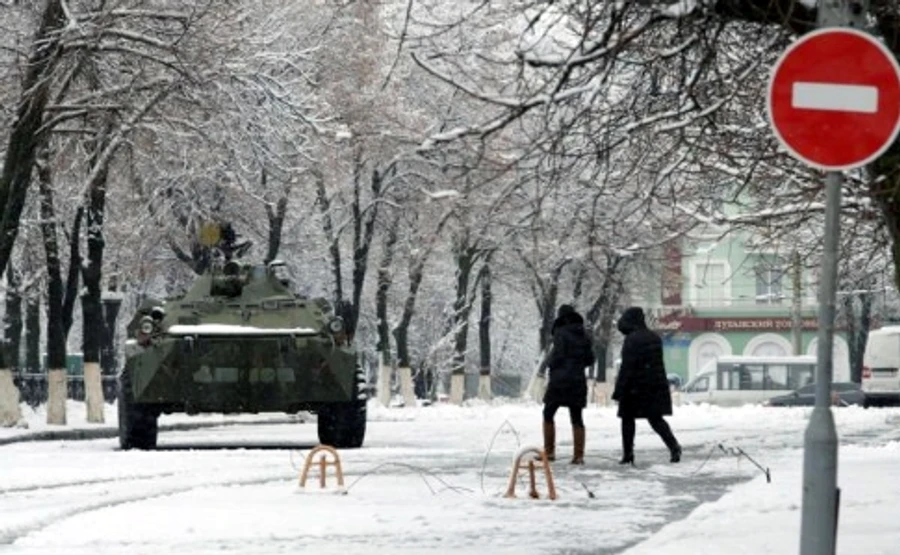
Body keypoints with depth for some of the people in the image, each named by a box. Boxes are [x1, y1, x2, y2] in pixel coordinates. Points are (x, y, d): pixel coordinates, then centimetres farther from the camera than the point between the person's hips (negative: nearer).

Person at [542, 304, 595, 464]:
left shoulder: (561, 332, -10)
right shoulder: (584, 335, 8)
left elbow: (557, 355, -16)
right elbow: (590, 359, 10)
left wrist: (549, 362, 4)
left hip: (559, 380, -5)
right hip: (578, 381, 5)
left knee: (548, 415, 9)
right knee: (577, 419, 7)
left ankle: (549, 451, 5)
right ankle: (578, 455, 2)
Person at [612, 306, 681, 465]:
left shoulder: (632, 340, -14)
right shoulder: (654, 338, 11)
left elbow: (627, 367, -17)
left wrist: (619, 390, -15)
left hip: (636, 387, -7)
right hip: (657, 385, 7)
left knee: (627, 418, 7)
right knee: (656, 419, 11)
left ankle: (628, 454, 5)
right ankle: (674, 445, -7)